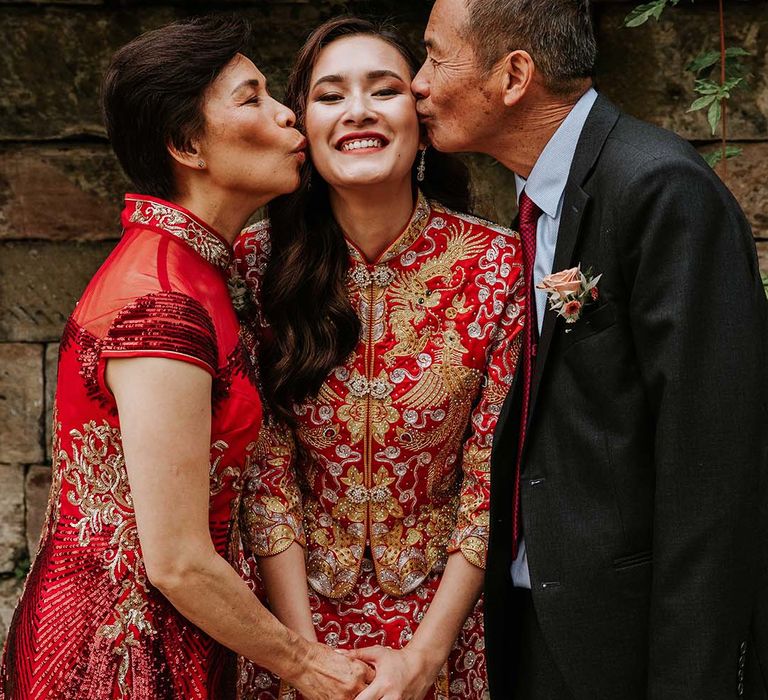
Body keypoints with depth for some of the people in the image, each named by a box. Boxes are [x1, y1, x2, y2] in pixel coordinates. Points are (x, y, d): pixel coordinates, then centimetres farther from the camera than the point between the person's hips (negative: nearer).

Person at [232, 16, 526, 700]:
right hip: (296, 607, 1)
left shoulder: (497, 264, -13)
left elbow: (493, 476, -10)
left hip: (446, 610, 0)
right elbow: (264, 469, -9)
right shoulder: (259, 261, -11)